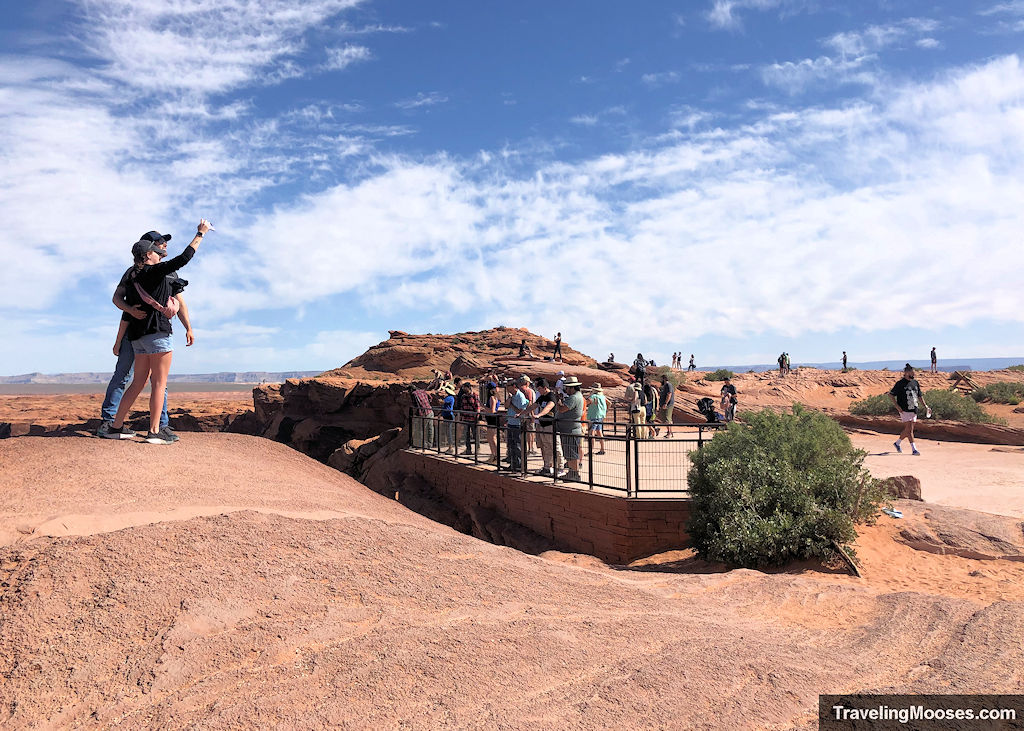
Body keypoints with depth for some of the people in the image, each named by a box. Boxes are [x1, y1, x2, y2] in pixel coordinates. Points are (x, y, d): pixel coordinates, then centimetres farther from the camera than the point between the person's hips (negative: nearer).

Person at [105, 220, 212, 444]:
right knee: (159, 383, -4)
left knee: (139, 383, 14)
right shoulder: (155, 271, -7)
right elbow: (183, 258, -9)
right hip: (157, 332, -8)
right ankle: (154, 432, -5)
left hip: (137, 334, 8)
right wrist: (200, 234, -1)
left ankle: (116, 427, 17)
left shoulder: (131, 280, 16)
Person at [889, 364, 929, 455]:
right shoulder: (900, 383, -7)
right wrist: (897, 406, -15)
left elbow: (919, 396, 21)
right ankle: (914, 449, -10)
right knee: (909, 429, -9)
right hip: (904, 410, -7)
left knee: (908, 430, 11)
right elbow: (891, 395, -6)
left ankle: (897, 443, 31)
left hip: (914, 410, 7)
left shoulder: (915, 382, 12)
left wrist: (925, 406, 12)